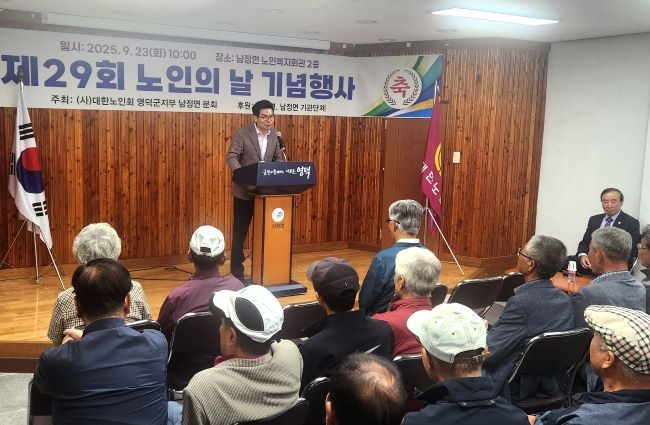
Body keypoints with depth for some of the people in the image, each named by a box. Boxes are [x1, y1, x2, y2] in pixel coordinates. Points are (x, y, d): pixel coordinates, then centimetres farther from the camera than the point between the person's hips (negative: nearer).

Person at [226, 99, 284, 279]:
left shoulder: (274, 135, 5)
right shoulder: (242, 134, -10)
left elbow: (278, 157, 13)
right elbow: (231, 157, -15)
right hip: (245, 190, -4)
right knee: (240, 230, 3)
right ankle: (237, 270, 13)